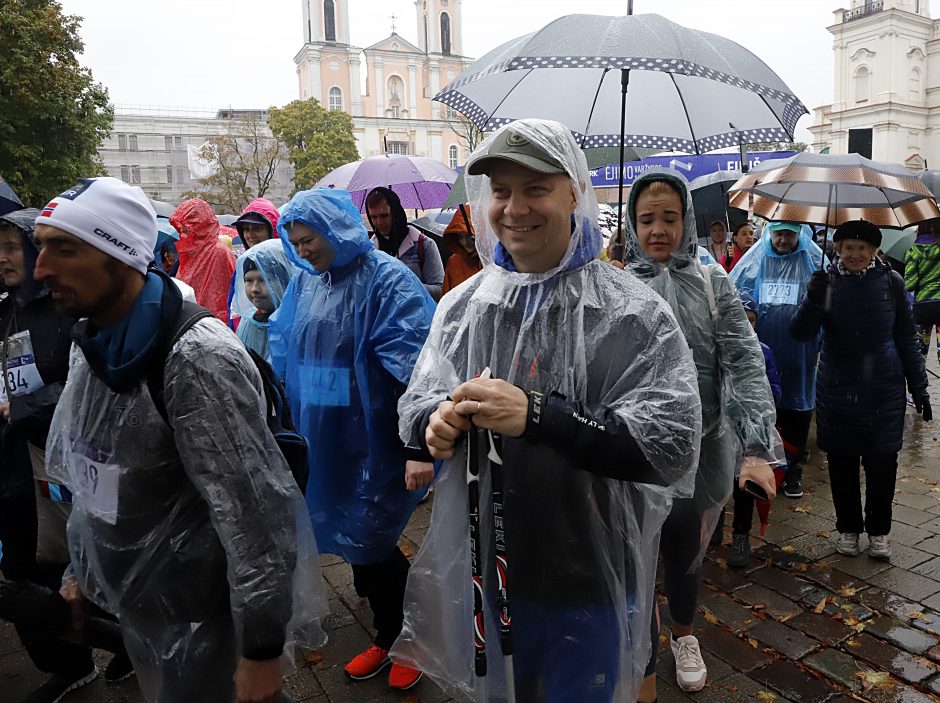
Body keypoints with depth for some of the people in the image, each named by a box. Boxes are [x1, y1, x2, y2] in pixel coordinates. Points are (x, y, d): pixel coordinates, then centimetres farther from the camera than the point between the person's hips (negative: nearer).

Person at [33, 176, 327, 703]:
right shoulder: (94, 345, 1)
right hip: (132, 605, 8)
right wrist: (80, 570, 19)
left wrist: (261, 649, -22)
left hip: (202, 615, -8)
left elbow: (256, 513, -27)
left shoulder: (197, 357, -27)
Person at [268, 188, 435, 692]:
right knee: (354, 543, 15)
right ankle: (387, 637, 37)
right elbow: (283, 356, 16)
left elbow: (413, 366, -20)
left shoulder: (387, 280, -13)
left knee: (367, 543, 2)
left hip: (374, 444, -6)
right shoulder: (303, 284, 9)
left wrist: (419, 448, -25)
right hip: (323, 443, 7)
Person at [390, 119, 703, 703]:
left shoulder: (636, 315, -14)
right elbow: (414, 405, 7)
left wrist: (536, 414, -32)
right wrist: (436, 420, -18)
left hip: (588, 587, -3)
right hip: (480, 572, 4)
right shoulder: (461, 306, -1)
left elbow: (674, 447, -22)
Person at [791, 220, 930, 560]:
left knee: (882, 462, 5)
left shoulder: (890, 281, 0)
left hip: (884, 390, 0)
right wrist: (813, 299, -27)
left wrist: (918, 386, 6)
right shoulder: (827, 281, -2)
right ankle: (848, 528, 25)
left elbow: (906, 337, 7)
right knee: (842, 463, 7)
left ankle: (878, 531, 24)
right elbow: (801, 333, -9)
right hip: (838, 389, 0)